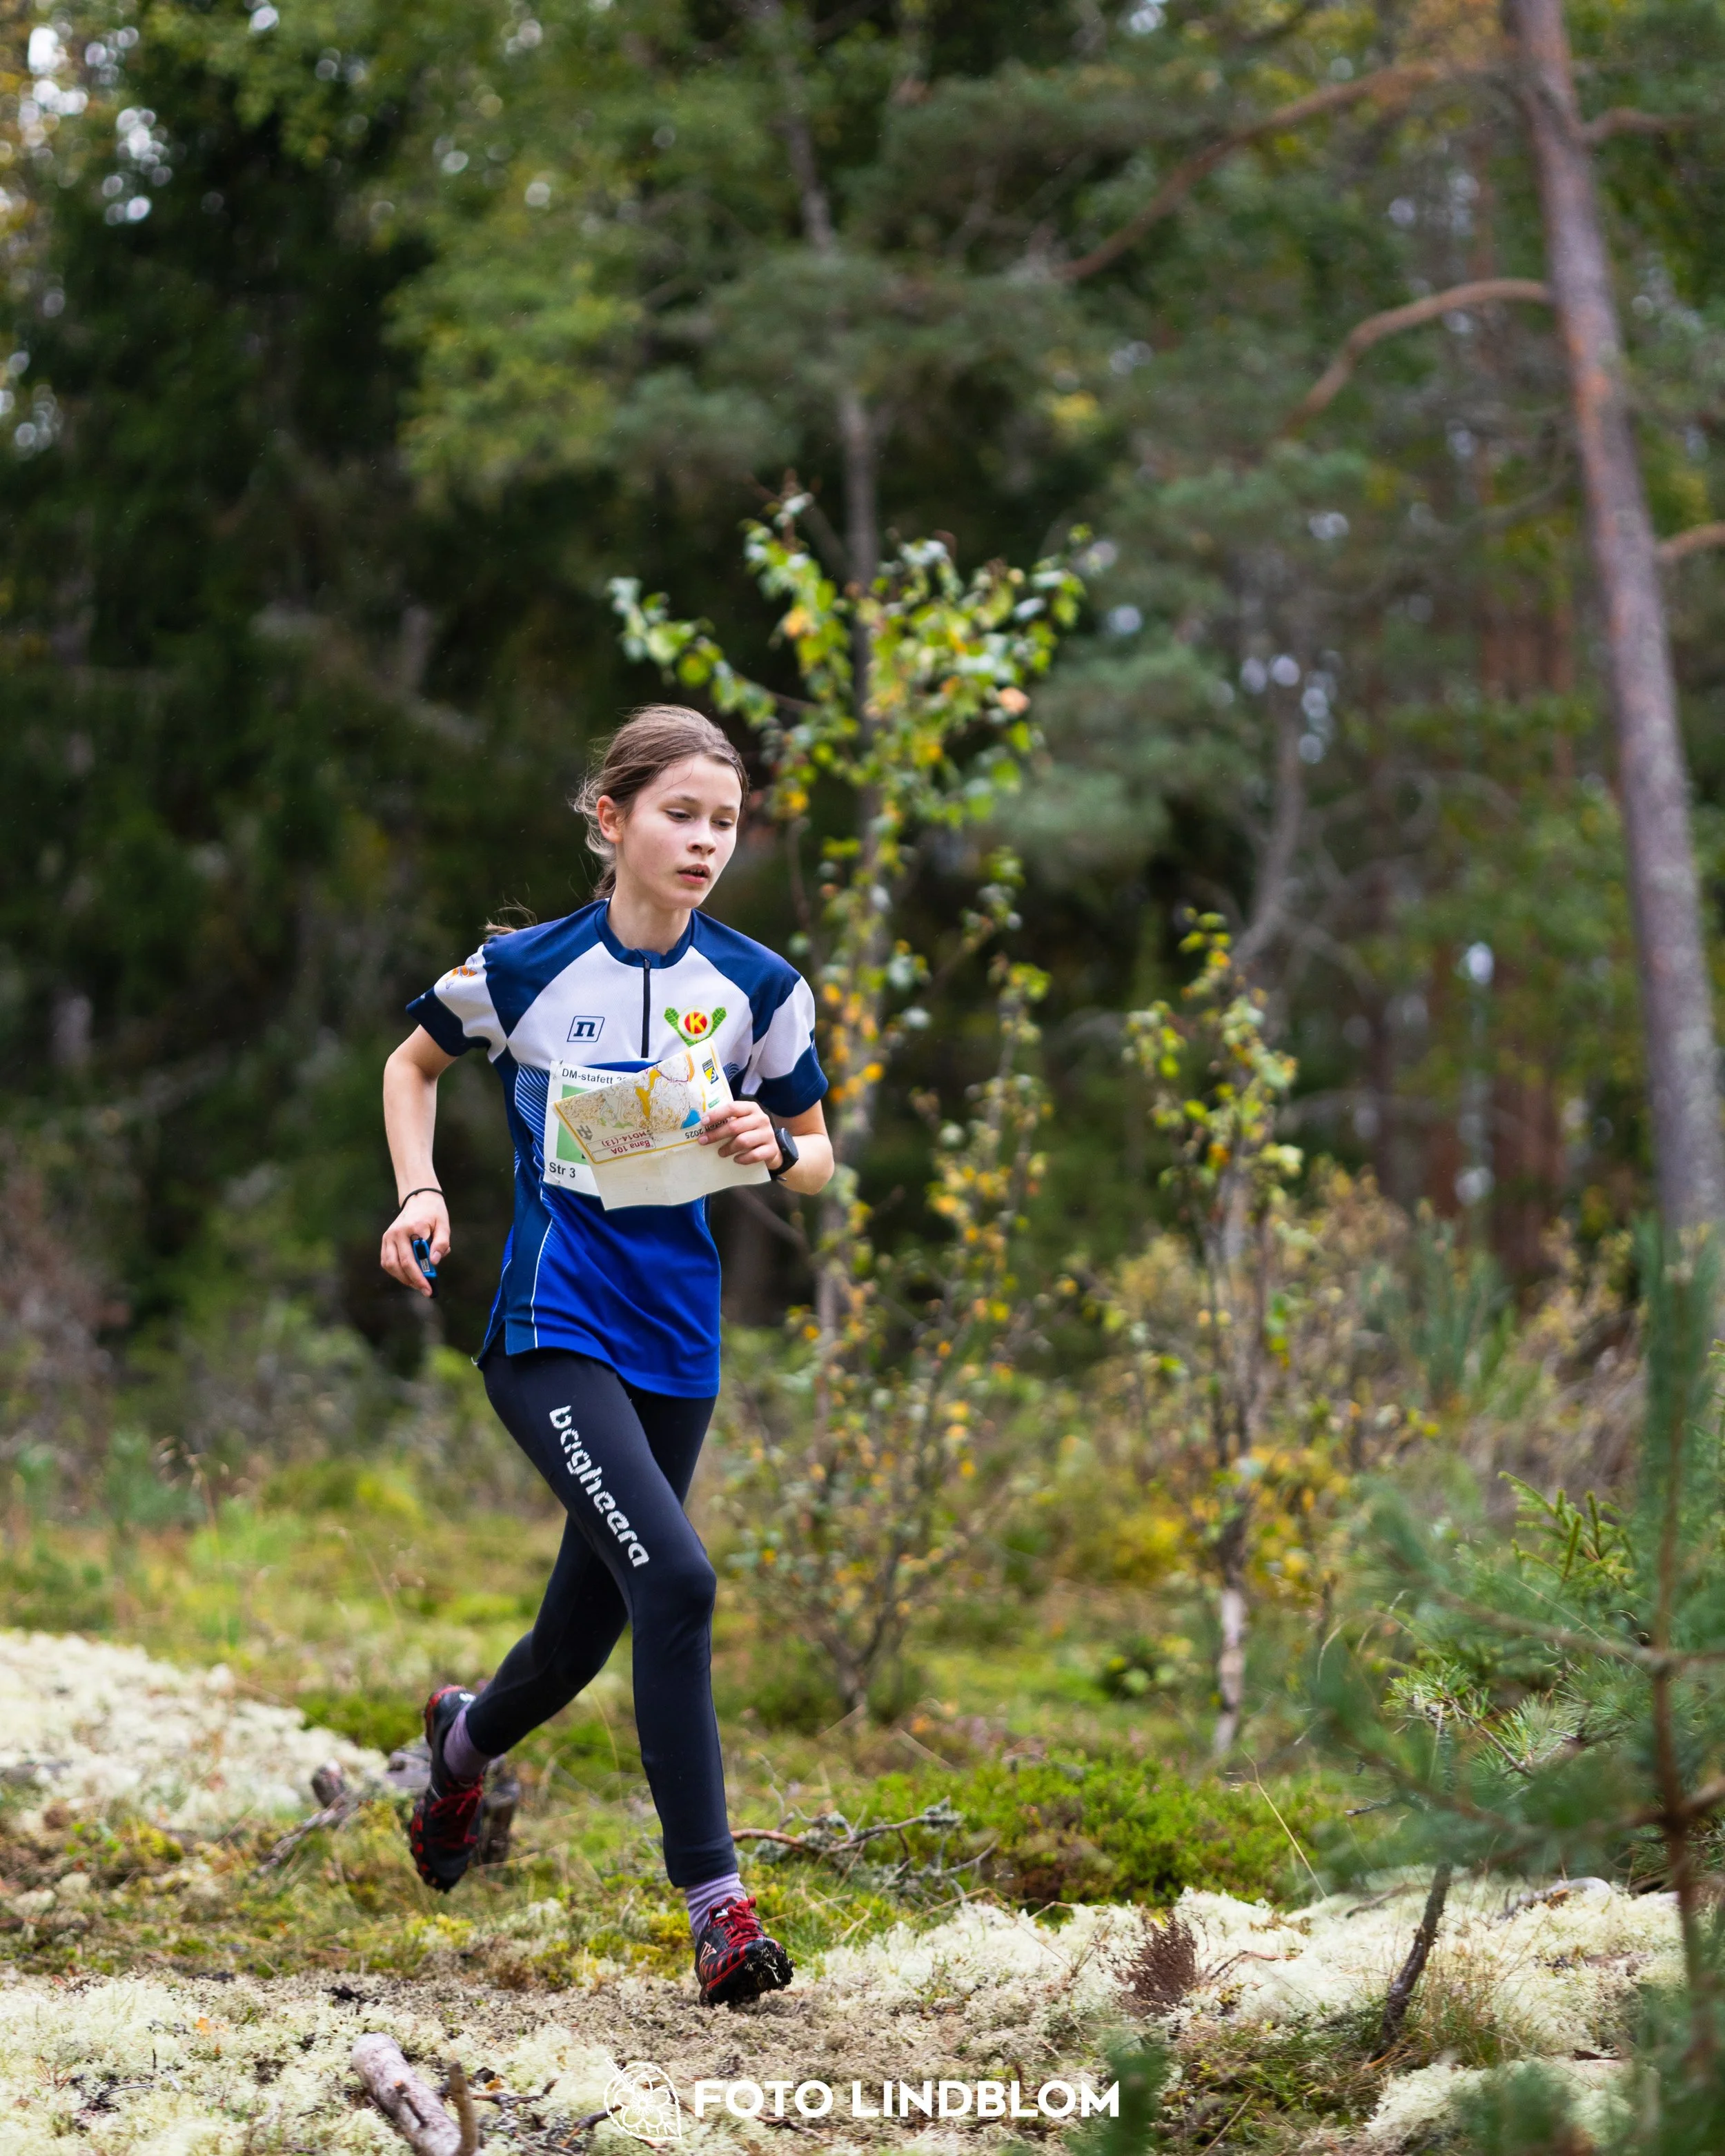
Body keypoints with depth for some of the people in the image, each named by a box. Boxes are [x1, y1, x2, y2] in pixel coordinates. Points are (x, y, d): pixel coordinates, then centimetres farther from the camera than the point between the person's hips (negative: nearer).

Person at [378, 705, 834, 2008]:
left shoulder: (757, 987, 1)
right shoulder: (525, 969, -5)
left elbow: (817, 1155, 12)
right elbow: (415, 1064, 13)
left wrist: (772, 1148, -11)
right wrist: (422, 1195, -2)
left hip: (676, 1337, 4)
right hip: (551, 1326, -4)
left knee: (590, 1629, 13)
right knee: (675, 1579, -23)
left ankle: (467, 1739, 49)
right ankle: (717, 1904, -17)